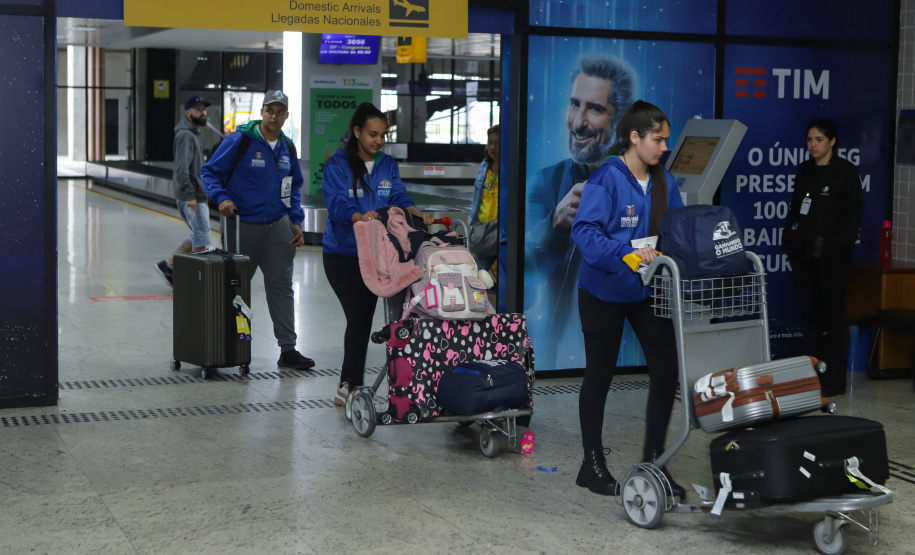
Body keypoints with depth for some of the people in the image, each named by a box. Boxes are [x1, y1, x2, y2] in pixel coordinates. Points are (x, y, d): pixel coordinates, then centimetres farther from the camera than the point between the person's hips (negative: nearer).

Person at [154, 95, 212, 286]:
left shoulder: (193, 134, 19)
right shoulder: (185, 135, -14)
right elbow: (182, 167, -23)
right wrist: (189, 195, -29)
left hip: (197, 196, 10)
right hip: (191, 198, -10)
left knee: (198, 238, 15)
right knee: (202, 241, -6)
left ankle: (168, 265, 18)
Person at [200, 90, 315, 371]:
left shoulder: (287, 148, 9)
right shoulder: (240, 140, -8)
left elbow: (294, 187, 20)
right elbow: (210, 172, -5)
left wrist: (296, 222, 11)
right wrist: (221, 198, -21)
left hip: (278, 227, 4)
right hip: (243, 225, -4)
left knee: (281, 285, 2)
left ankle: (288, 349, 5)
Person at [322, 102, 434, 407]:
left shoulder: (388, 165, 9)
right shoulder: (337, 164, -9)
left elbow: (399, 197, -3)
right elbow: (336, 204, -21)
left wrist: (418, 214, -24)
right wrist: (360, 217, -41)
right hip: (342, 253, -5)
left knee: (363, 318, 8)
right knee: (359, 317, -11)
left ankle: (347, 388, 17)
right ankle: (353, 388, -2)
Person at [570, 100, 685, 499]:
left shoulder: (663, 181, 4)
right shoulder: (606, 178, -16)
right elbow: (584, 230, -25)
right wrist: (627, 253, -35)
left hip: (648, 290, 6)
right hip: (605, 291, -6)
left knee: (666, 369, 0)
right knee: (600, 375, 7)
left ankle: (653, 461, 13)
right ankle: (592, 463, 21)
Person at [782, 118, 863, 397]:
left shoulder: (845, 171, -4)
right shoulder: (804, 170, 13)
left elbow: (853, 215, -7)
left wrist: (837, 246, -14)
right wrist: (789, 239, 7)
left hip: (831, 256, -6)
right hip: (803, 254, 6)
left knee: (833, 314, -1)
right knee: (809, 313, 9)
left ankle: (834, 380, 3)